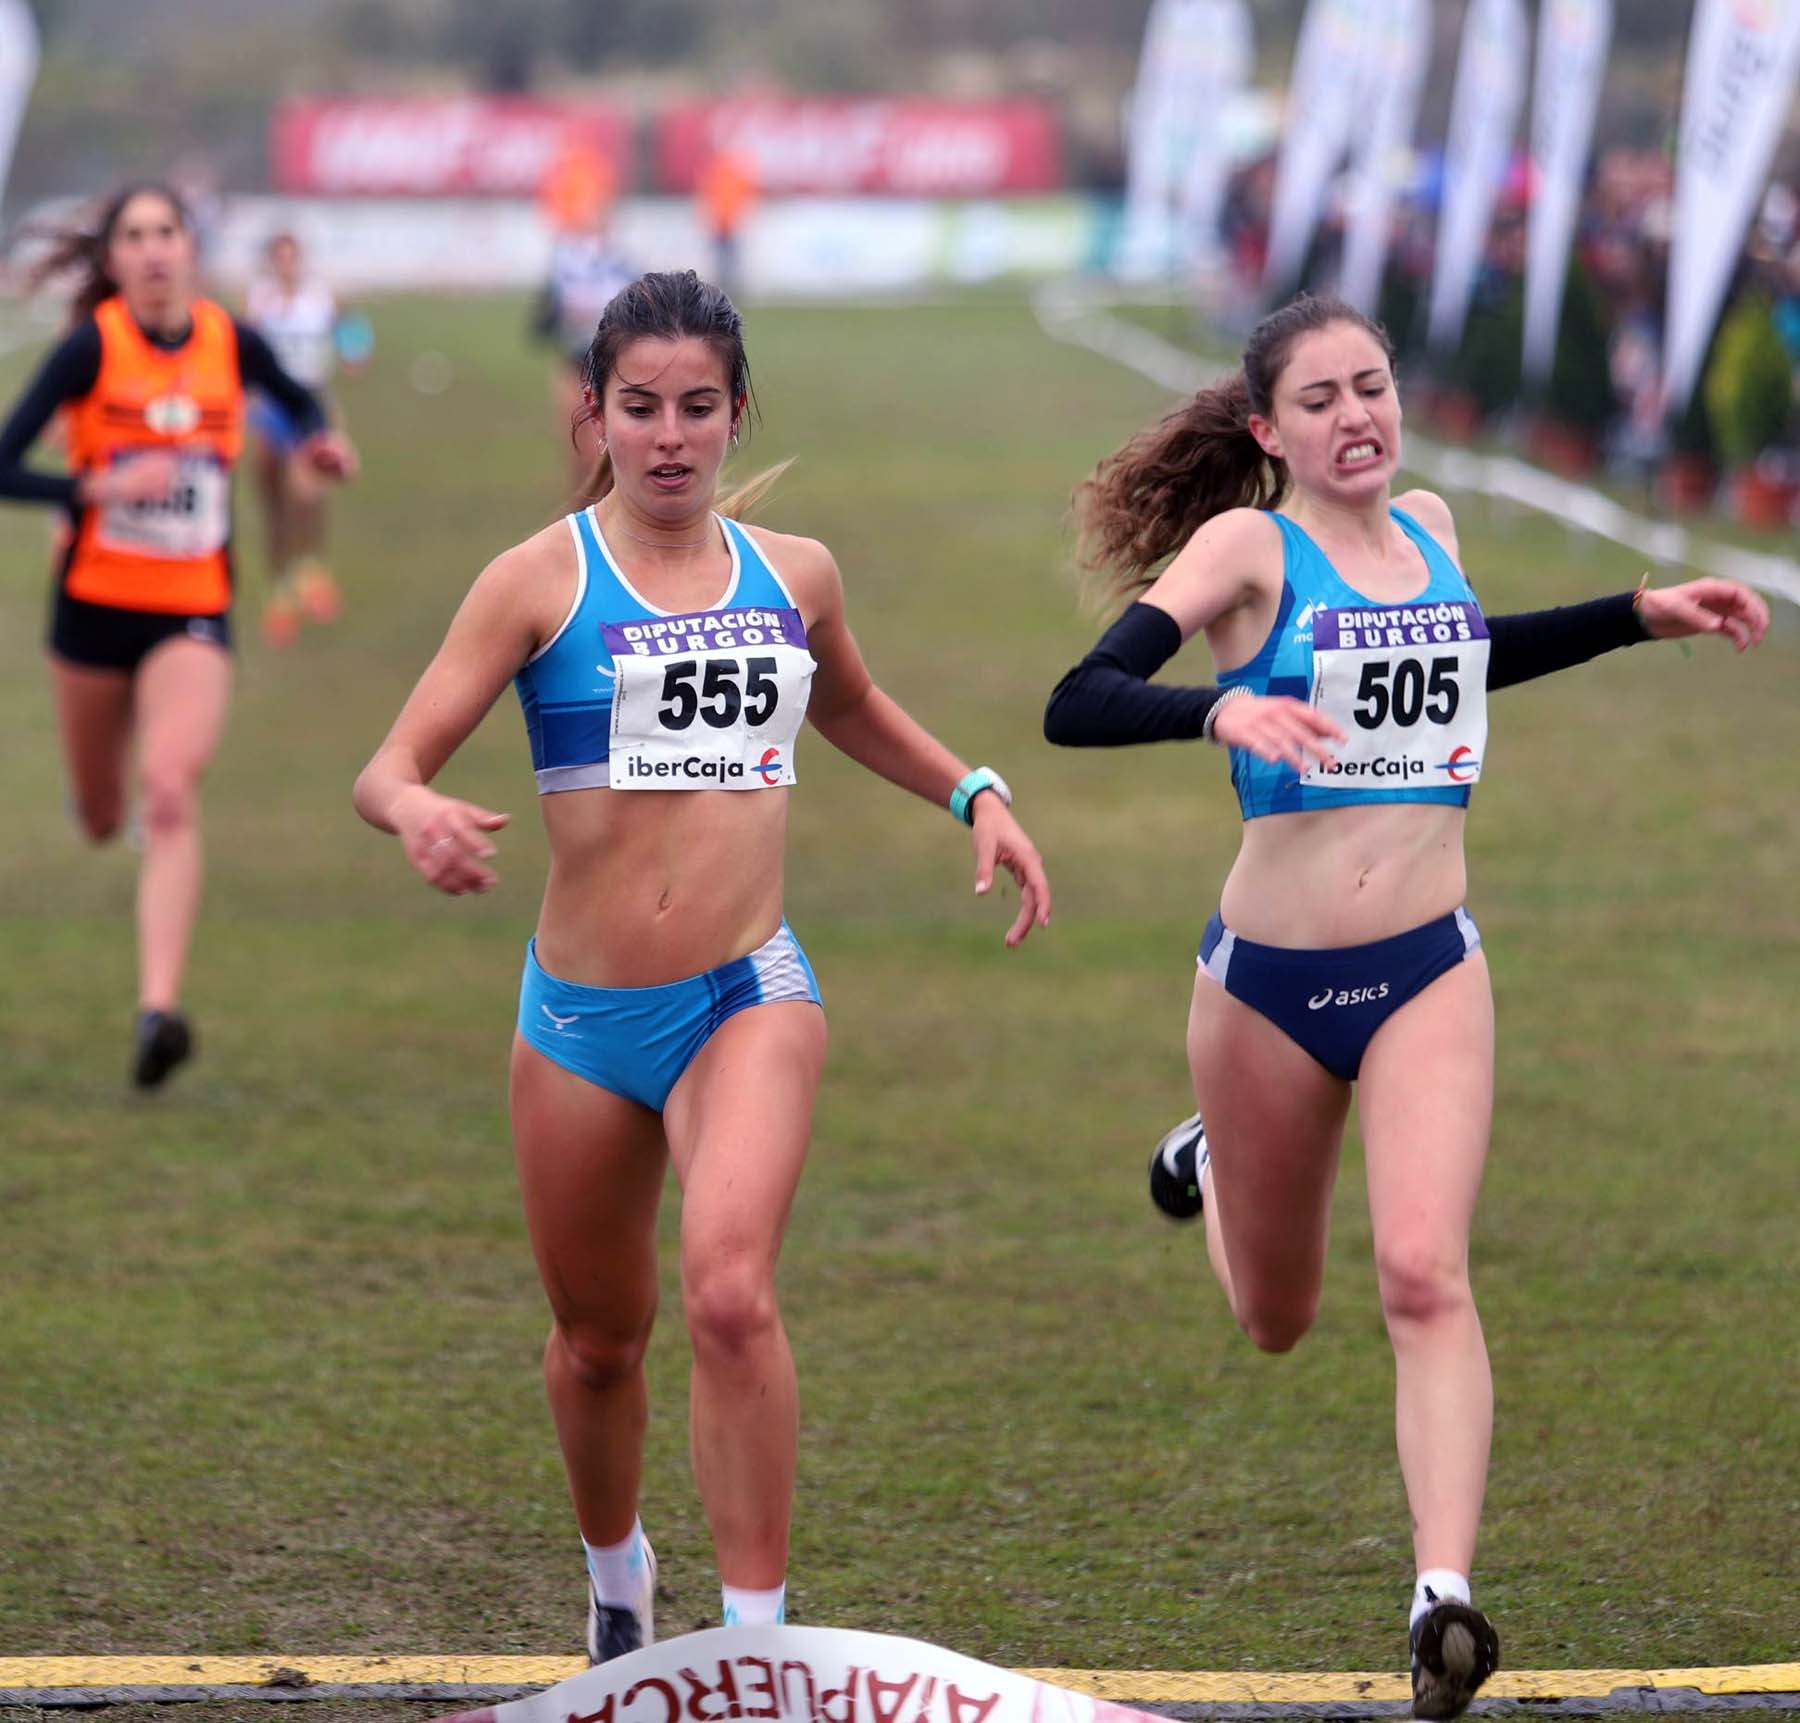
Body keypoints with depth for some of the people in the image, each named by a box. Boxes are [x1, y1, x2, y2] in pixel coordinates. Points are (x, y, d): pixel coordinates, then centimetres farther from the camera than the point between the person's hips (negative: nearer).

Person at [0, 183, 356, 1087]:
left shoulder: (232, 343, -3)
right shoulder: (90, 349, -12)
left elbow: (296, 399, 20)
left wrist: (318, 440, -1)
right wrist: (98, 487, -29)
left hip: (193, 612, 0)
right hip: (95, 604, 0)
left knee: (170, 795, -21)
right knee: (102, 819, 15)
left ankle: (158, 1010, -29)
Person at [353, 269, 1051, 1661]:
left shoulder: (794, 576, 7)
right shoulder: (541, 580, -3)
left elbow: (850, 708, 31)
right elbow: (391, 767, -9)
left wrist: (974, 793, 17)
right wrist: (422, 816, -32)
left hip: (748, 998, 0)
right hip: (581, 1014, 0)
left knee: (731, 1295, -25)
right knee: (599, 1338, 14)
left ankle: (759, 1637, -22)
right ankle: (618, 1574, 44)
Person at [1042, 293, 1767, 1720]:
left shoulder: (1426, 525, 7)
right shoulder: (1249, 547, -9)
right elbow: (1078, 705, -21)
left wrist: (1643, 617, 22)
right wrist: (1222, 710, -40)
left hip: (1428, 971, 2)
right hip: (1269, 982, -2)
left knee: (1425, 1276, -19)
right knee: (1278, 1322, 16)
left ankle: (1446, 1598, -23)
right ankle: (1214, 1167, 51)